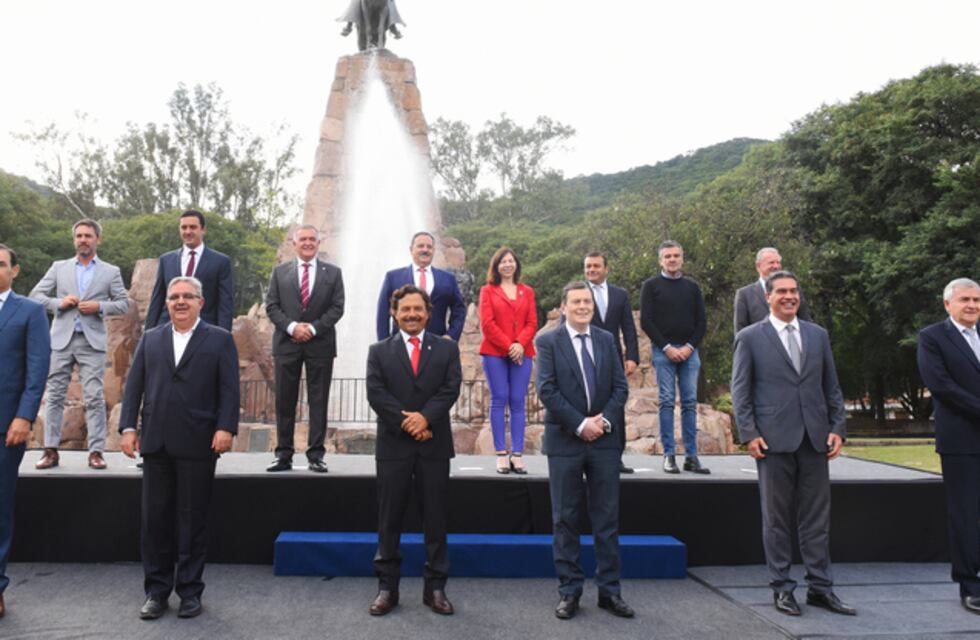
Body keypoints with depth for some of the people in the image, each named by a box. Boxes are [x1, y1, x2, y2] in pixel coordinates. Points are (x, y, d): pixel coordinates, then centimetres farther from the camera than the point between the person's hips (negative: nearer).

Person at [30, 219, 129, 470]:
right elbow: (35, 295, 11)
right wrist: (59, 303, -7)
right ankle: (51, 450, 9)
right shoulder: (59, 267, 13)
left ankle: (96, 452, -2)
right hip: (61, 339, 2)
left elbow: (123, 303, 7)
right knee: (54, 395, 3)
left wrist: (99, 307, -10)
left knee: (94, 397, -5)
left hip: (92, 341, -2)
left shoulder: (111, 271, 9)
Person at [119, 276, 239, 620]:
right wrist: (128, 427, 1)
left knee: (193, 519, 5)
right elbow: (134, 384, 10)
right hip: (155, 443, 3)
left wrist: (226, 428, -14)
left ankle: (190, 590, 18)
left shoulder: (220, 339, 4)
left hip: (197, 445, -3)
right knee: (154, 517, 8)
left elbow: (229, 388, -4)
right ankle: (157, 590, 22)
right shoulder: (150, 339, 15)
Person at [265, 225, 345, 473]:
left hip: (320, 344, -1)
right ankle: (283, 455, 11)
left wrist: (313, 328, -11)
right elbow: (271, 306, 4)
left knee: (318, 401, 1)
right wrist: (291, 326, -11)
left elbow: (337, 308, 1)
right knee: (285, 401, 4)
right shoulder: (280, 271, 11)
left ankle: (316, 455, 7)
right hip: (287, 343, 1)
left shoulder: (333, 273, 8)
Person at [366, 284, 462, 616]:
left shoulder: (447, 349, 8)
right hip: (393, 445, 0)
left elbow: (451, 388, -4)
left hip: (434, 445, 0)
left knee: (436, 520, 6)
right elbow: (375, 393, -4)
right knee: (389, 521, 6)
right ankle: (387, 588, 18)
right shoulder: (379, 351, 7)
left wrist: (425, 416, -18)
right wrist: (405, 422, -14)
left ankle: (435, 587, 18)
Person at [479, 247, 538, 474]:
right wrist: (508, 346, -10)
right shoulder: (488, 291, 9)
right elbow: (487, 323, -1)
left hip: (522, 353, 2)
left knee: (518, 402, -2)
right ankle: (501, 454, 0)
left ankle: (517, 455, 0)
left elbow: (532, 323, 8)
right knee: (499, 400, -3)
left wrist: (520, 344, -10)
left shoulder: (527, 291, 16)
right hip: (495, 353, -2)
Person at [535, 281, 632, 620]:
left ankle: (609, 591, 18)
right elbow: (547, 390, -9)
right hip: (565, 440, -3)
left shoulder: (607, 340, 10)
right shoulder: (548, 341, -1)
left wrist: (604, 420, -10)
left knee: (607, 518, 7)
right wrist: (580, 424, -14)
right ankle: (569, 591, 15)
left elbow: (621, 386, 5)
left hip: (605, 440, 3)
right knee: (565, 519, 5)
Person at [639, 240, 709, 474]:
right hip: (663, 351, -3)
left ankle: (691, 456, 6)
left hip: (689, 351, 3)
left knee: (690, 402, 2)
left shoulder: (692, 287, 14)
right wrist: (666, 347, -10)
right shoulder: (651, 286, 5)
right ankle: (669, 455, 2)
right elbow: (646, 321, -2)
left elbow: (701, 322, 11)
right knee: (667, 401, -3)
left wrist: (690, 346, -4)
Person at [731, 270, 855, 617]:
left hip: (815, 439, 4)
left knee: (817, 517, 9)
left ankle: (820, 587, 21)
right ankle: (782, 588, 17)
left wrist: (837, 428, 4)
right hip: (774, 440, -3)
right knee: (776, 518, 6)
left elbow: (831, 387, 13)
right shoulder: (750, 338, 1)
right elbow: (740, 390, -1)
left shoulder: (818, 335, 12)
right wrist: (749, 433, -9)